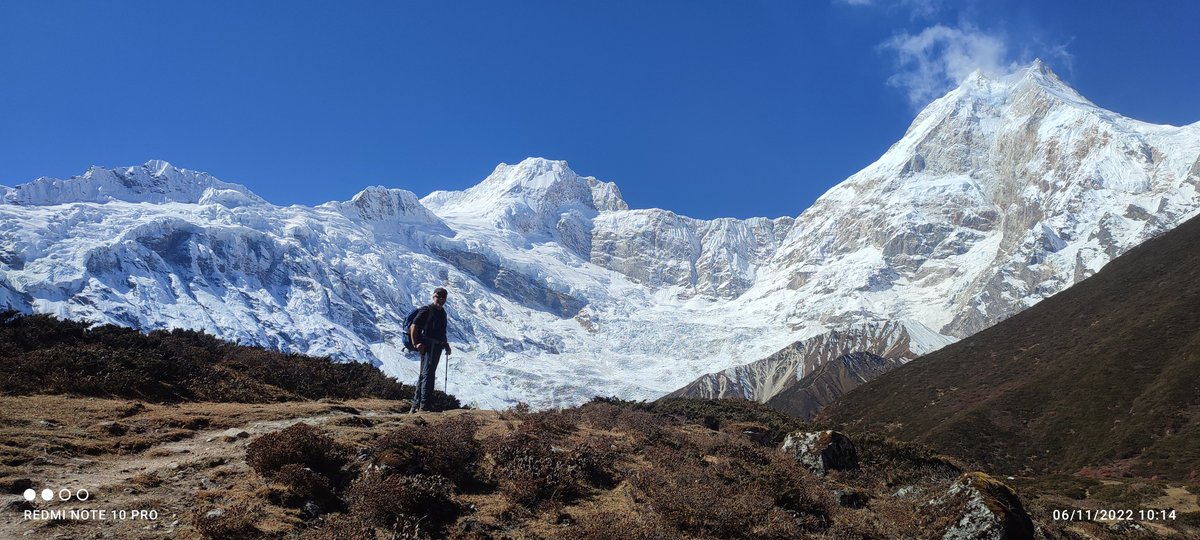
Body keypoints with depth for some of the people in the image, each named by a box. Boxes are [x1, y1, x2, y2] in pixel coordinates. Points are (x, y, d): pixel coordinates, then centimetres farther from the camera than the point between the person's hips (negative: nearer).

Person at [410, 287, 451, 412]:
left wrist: (446, 345, 16)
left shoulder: (442, 312, 18)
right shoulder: (426, 310, -9)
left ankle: (416, 406, 20)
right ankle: (424, 407, -16)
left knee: (424, 375, 13)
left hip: (438, 347, 9)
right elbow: (413, 327, -13)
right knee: (427, 374, -14)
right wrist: (416, 344, -17)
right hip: (428, 346, -9)